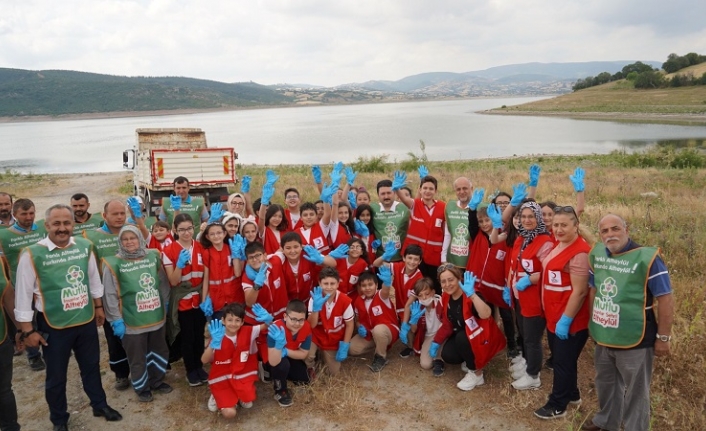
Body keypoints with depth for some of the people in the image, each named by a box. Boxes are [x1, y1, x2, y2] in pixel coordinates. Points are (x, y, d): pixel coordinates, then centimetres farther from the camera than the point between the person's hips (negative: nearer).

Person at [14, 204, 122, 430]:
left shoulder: (85, 246, -4)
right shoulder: (32, 254, -17)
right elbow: (23, 295, -11)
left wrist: (98, 307, 15)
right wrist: (28, 330, -9)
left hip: (86, 321, 3)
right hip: (53, 326, -3)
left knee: (91, 366, 21)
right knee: (56, 376, 14)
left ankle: (100, 405, 42)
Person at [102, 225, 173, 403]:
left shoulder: (153, 256, -1)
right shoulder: (114, 264, -13)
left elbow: (163, 283, 9)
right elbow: (110, 295, -10)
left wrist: (165, 304, 9)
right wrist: (116, 320, -11)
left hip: (157, 318, 4)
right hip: (132, 321, -4)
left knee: (160, 351, 20)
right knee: (137, 358, 12)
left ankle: (157, 381, 43)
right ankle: (142, 388, 35)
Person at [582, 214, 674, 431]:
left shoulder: (647, 257, -18)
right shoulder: (596, 254, -1)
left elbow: (666, 299, -15)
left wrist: (663, 337, -14)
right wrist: (593, 323, 16)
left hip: (635, 340, -6)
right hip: (603, 337, 6)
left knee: (635, 391, 13)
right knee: (605, 384, 25)